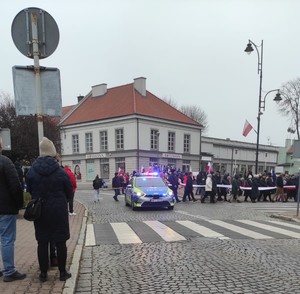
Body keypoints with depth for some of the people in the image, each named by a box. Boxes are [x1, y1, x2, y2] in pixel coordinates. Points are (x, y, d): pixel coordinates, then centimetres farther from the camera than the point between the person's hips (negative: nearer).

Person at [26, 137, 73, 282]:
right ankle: (62, 272, 13)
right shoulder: (60, 172, -11)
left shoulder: (31, 171, -4)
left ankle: (43, 273, 17)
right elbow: (69, 192, -3)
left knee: (42, 242, 10)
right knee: (60, 242, 6)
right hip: (58, 211, -2)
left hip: (39, 211, 2)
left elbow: (29, 190, 5)